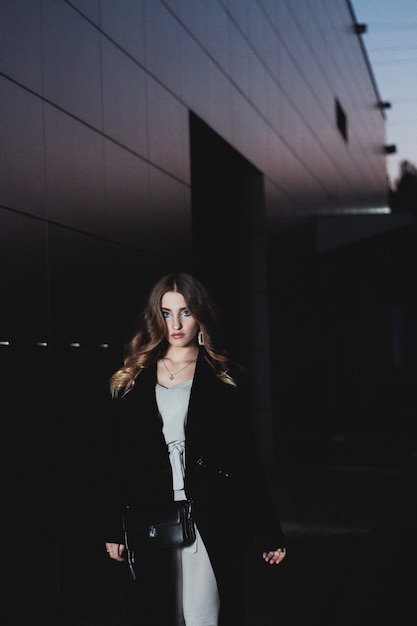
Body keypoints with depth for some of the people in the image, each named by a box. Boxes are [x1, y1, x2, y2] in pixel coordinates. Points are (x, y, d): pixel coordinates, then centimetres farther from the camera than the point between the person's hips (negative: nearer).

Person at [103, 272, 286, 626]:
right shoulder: (131, 383, 8)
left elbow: (247, 460, 2)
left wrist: (268, 532, -1)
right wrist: (115, 531, 8)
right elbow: (120, 463, 10)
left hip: (213, 521, -2)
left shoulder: (225, 379, 2)